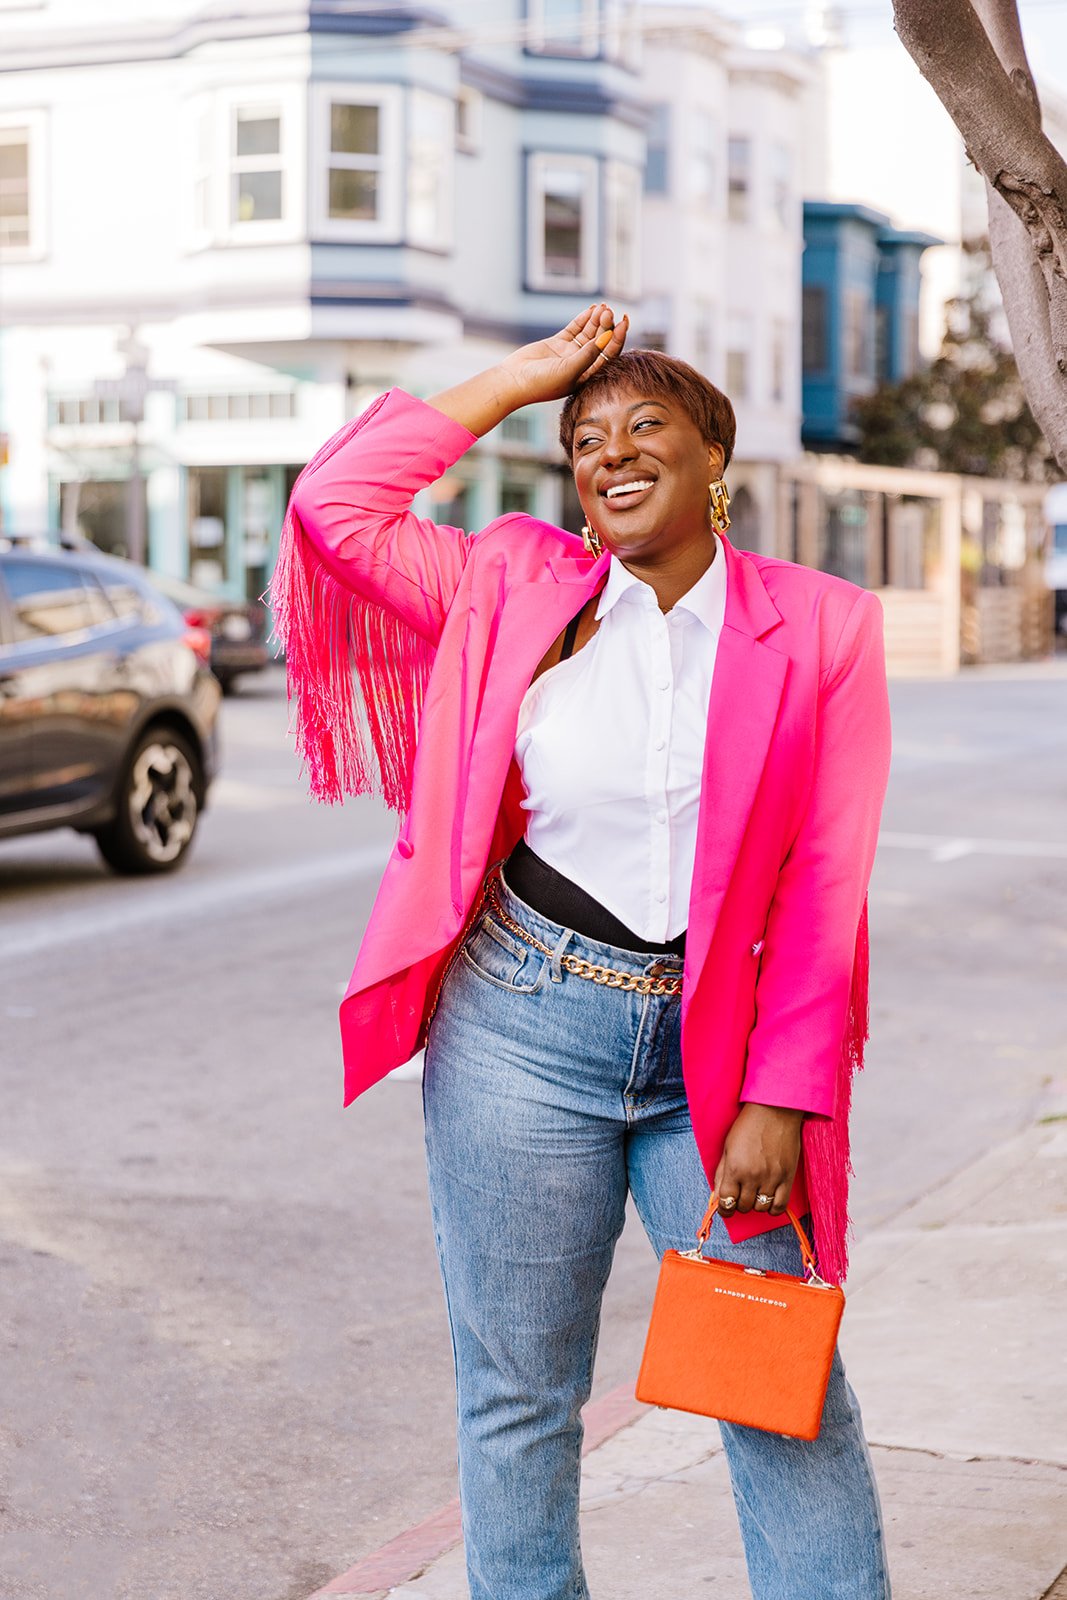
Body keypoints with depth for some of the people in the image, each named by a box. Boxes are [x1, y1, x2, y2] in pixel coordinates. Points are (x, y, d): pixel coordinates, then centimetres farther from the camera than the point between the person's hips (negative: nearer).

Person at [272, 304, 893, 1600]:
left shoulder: (820, 626, -1)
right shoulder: (521, 590, 4)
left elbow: (824, 885, -3)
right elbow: (334, 505, -1)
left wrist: (781, 1102, -8)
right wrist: (515, 381, 2)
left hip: (711, 1050, -1)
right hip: (522, 1022, 1)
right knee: (518, 1392, 10)